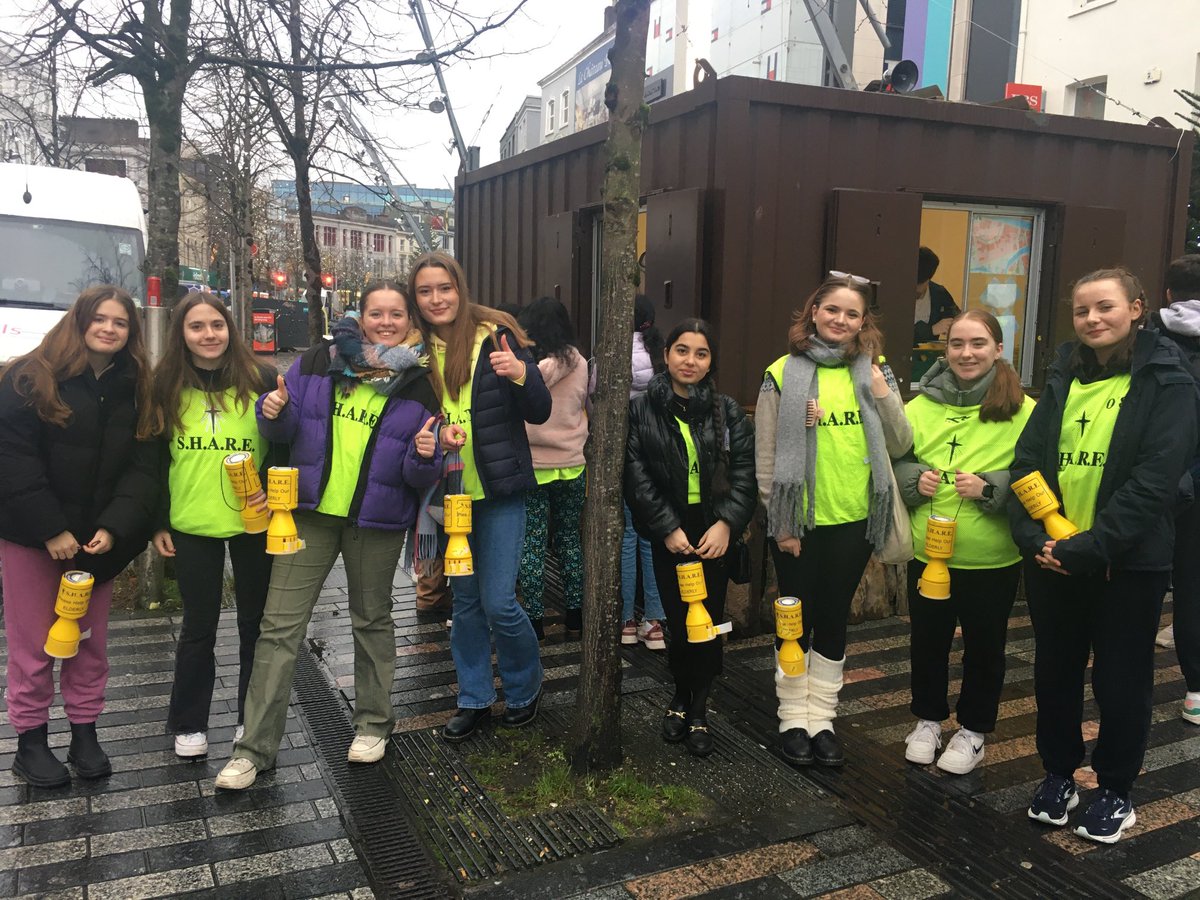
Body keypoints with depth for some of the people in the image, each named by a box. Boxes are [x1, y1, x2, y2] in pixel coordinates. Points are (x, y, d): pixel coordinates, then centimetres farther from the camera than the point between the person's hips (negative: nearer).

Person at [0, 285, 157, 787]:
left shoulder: (136, 389, 3)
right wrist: (50, 529, -18)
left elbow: (142, 465, -2)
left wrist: (114, 528, -16)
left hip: (98, 536, 3)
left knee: (91, 640, 11)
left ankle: (85, 734, 24)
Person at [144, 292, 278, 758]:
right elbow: (155, 458, 6)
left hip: (253, 523, -1)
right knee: (199, 626, 10)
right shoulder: (167, 387, 1)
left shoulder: (261, 379, -4)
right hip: (191, 527, 1)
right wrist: (159, 522, 5)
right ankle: (189, 724, 26)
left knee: (255, 623, 10)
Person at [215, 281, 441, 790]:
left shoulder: (420, 383, -3)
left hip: (377, 521, -1)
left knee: (372, 619, 16)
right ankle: (255, 747, 10)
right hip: (310, 512, 1)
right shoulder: (320, 361, 0)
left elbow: (422, 475, -2)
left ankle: (373, 723, 34)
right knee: (280, 625, 0)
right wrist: (274, 413, -14)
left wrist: (424, 456, -24)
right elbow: (284, 429, 7)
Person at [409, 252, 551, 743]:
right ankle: (474, 698, 29)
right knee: (466, 599, 14)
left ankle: (526, 686, 23)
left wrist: (522, 374, -28)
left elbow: (539, 414, -9)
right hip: (448, 491, 4)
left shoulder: (495, 336, -9)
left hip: (499, 490, -4)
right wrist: (434, 434, -12)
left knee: (498, 602, -4)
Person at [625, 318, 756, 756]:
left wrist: (726, 524, -13)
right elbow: (636, 475, -5)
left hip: (716, 530, 1)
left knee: (709, 619, 1)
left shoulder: (728, 411, 4)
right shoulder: (642, 409, 0)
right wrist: (668, 528, -11)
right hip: (670, 533, -1)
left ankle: (696, 708, 18)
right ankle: (684, 697, 25)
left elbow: (745, 471, -1)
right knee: (678, 618, 1)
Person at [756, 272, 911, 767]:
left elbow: (899, 447, 2)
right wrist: (780, 521, -7)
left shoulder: (870, 374, 5)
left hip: (853, 521, 3)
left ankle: (822, 718, 27)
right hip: (798, 522, -3)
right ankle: (793, 719, 24)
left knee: (833, 620, 13)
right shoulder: (783, 374, -5)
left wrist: (883, 394, -12)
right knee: (796, 619, 9)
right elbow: (766, 458, -4)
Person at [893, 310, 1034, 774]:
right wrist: (914, 479, -12)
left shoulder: (1023, 410, -9)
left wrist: (991, 488, -23)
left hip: (993, 559, -2)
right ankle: (928, 720, 36)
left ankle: (973, 731, 32)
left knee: (984, 646, 13)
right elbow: (892, 462, 8)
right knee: (927, 641, 16)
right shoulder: (921, 405, 1)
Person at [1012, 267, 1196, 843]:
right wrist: (1032, 536, -12)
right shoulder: (1063, 378, 7)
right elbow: (1027, 460, 2)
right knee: (1054, 672, 15)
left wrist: (1089, 547, -21)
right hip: (1051, 558, 4)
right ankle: (1058, 774, 34)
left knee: (1121, 681, 10)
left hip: (1128, 563, -4)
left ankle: (1115, 789, 29)